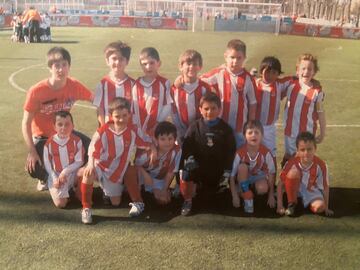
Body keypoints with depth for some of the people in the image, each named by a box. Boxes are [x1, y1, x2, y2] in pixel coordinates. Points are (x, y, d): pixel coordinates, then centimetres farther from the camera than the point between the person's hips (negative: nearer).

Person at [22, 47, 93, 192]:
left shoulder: (74, 86, -17)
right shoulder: (36, 91, -26)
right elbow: (26, 124, -19)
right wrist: (32, 152, -27)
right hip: (42, 136, -3)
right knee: (34, 169, -27)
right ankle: (46, 178, 14)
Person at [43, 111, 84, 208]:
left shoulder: (76, 141, -11)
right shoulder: (50, 143, -11)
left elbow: (79, 161, -10)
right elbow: (47, 163, -3)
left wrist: (65, 171, -20)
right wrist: (55, 178, -13)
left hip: (72, 173, 1)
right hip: (56, 175, -1)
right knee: (60, 203, -18)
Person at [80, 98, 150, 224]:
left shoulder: (132, 132, -12)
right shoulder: (103, 131, -22)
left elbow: (146, 145, -1)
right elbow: (93, 148, -28)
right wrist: (90, 164, -43)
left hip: (117, 171, 3)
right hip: (101, 166, -3)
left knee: (116, 203, 6)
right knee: (88, 173, -38)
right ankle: (86, 209, -20)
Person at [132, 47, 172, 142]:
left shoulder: (164, 83, -5)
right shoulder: (137, 84, 1)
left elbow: (168, 106, -6)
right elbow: (133, 107, 2)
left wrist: (159, 122, -13)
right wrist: (136, 127, -4)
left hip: (158, 129, -2)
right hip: (140, 130, 2)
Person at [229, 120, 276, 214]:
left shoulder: (266, 152, -22)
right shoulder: (240, 153, -24)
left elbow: (271, 174, -12)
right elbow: (232, 176, -18)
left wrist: (271, 195, -10)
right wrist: (235, 196, -21)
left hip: (259, 177, 0)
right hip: (244, 179, 0)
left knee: (263, 189, -34)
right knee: (242, 167, -32)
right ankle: (248, 199, -21)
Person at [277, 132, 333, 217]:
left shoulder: (321, 165, -21)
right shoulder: (292, 163, -21)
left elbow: (325, 187, -9)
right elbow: (281, 184, -14)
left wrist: (326, 208, -6)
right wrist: (280, 205, -17)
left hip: (312, 192, 0)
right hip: (296, 190, 0)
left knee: (319, 207, -32)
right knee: (293, 172, -31)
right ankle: (291, 205, -12)